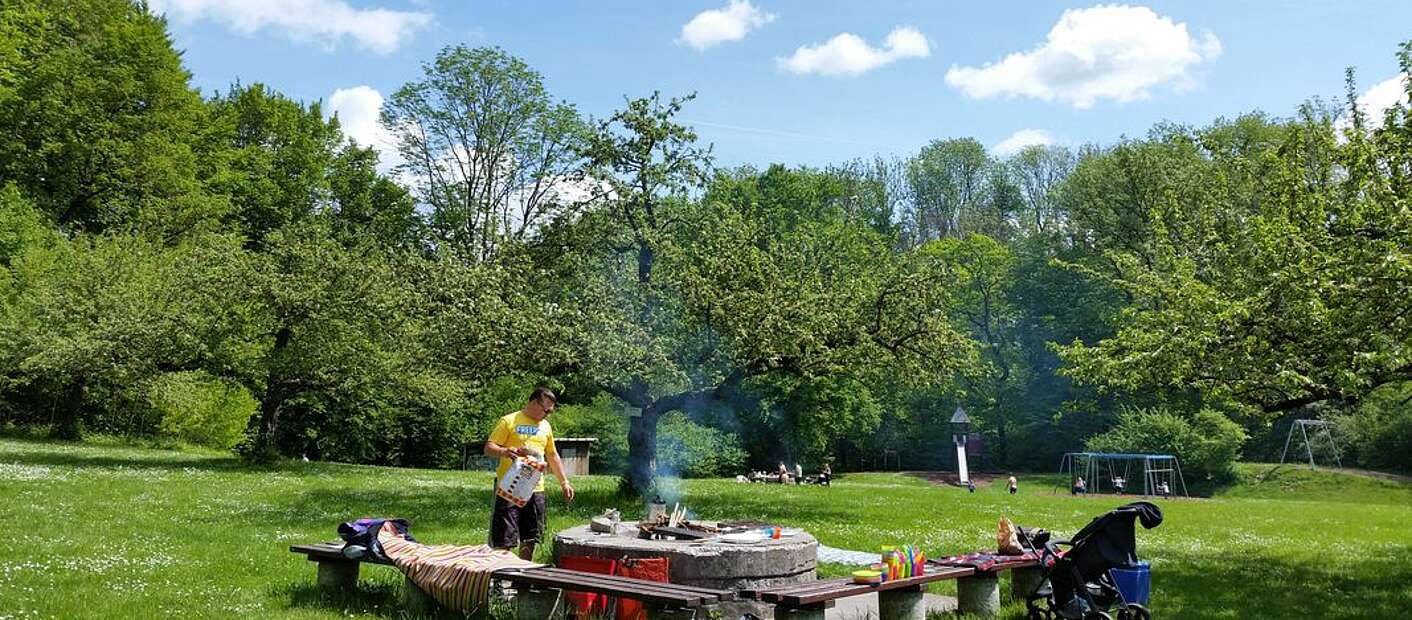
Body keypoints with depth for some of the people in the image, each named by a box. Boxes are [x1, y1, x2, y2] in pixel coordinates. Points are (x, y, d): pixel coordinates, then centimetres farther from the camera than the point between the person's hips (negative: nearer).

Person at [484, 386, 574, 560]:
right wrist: (504, 451, -29)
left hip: (535, 489, 6)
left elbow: (553, 455, 26)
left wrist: (564, 482, 21)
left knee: (529, 539, 10)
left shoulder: (546, 426, 16)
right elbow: (488, 448, -8)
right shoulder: (509, 421, -3)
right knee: (504, 540, -7)